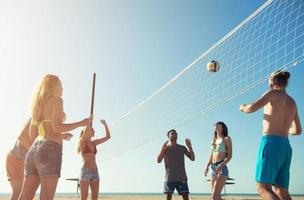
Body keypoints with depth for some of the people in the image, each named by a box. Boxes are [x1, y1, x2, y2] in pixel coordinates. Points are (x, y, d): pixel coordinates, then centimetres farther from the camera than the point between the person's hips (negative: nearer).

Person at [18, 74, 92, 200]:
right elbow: (56, 127, -12)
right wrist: (81, 123, 0)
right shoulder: (57, 100, 2)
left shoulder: (37, 105, 24)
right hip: (50, 151, -8)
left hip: (34, 151, 8)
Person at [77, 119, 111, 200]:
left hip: (95, 172, 6)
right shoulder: (81, 141, 0)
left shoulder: (93, 143, 19)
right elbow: (87, 130, -21)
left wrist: (105, 124, 12)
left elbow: (108, 137, 19)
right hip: (85, 171, -6)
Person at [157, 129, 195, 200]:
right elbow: (159, 161, -4)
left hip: (181, 177, 2)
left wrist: (190, 146, -6)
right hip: (169, 177, -1)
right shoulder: (165, 148, 6)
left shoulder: (182, 148, 11)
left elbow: (192, 158, 6)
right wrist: (163, 148, -17)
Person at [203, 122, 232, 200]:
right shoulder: (214, 140, 21)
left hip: (222, 168, -6)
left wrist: (221, 166, -19)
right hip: (213, 169, 7)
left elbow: (230, 156, -6)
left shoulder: (227, 139, 4)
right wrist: (207, 167, 5)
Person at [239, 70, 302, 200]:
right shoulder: (292, 102, 22)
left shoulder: (273, 93, 2)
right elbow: (297, 130, 28)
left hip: (271, 142, -7)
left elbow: (252, 108, -12)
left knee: (263, 188, -11)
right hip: (285, 147, 8)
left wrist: (243, 107, 10)